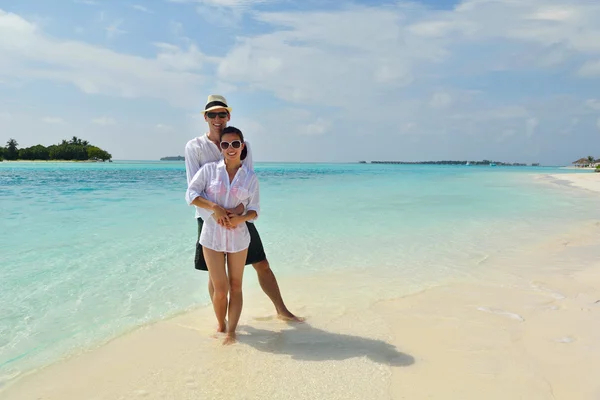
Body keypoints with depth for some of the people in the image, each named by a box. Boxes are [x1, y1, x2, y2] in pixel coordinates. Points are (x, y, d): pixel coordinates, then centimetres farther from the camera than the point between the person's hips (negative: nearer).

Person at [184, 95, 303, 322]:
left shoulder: (243, 145, 3)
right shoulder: (194, 147, -2)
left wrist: (240, 208, -23)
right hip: (210, 218, -1)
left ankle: (282, 311, 24)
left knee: (262, 266, 7)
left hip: (240, 216, 2)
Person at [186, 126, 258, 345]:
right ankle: (221, 327, 24)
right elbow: (191, 194, -5)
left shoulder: (250, 177, 2)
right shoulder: (209, 169, 0)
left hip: (238, 236, 2)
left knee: (235, 286, 6)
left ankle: (231, 331, 14)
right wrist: (214, 207, -18)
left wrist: (241, 218, -20)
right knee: (220, 289, 1)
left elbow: (254, 209, 1)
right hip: (212, 236, -1)